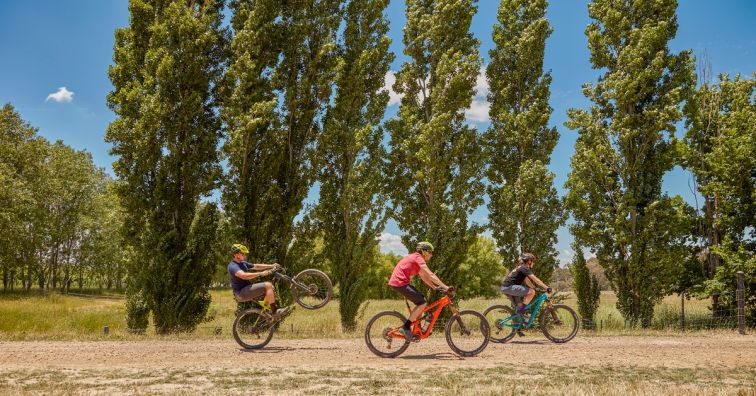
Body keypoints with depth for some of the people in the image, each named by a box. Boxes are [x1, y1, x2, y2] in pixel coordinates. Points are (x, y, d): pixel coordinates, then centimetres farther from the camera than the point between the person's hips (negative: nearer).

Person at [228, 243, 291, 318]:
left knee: (271, 288, 11)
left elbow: (256, 266, 16)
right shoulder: (232, 266, -15)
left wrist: (271, 266, 6)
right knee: (268, 285, -21)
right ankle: (275, 312, -20)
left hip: (247, 290, 10)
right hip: (241, 293, -10)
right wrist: (261, 274, -35)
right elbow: (244, 275, -32)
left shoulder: (243, 263, 16)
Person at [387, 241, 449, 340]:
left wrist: (435, 287, 15)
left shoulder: (414, 258, 21)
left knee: (421, 299, 15)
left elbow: (424, 276, 23)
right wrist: (445, 287, -19)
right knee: (422, 303, -12)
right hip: (400, 283, -10)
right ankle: (405, 327, -9)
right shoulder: (418, 257, -10)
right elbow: (430, 275, -18)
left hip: (397, 282, 10)